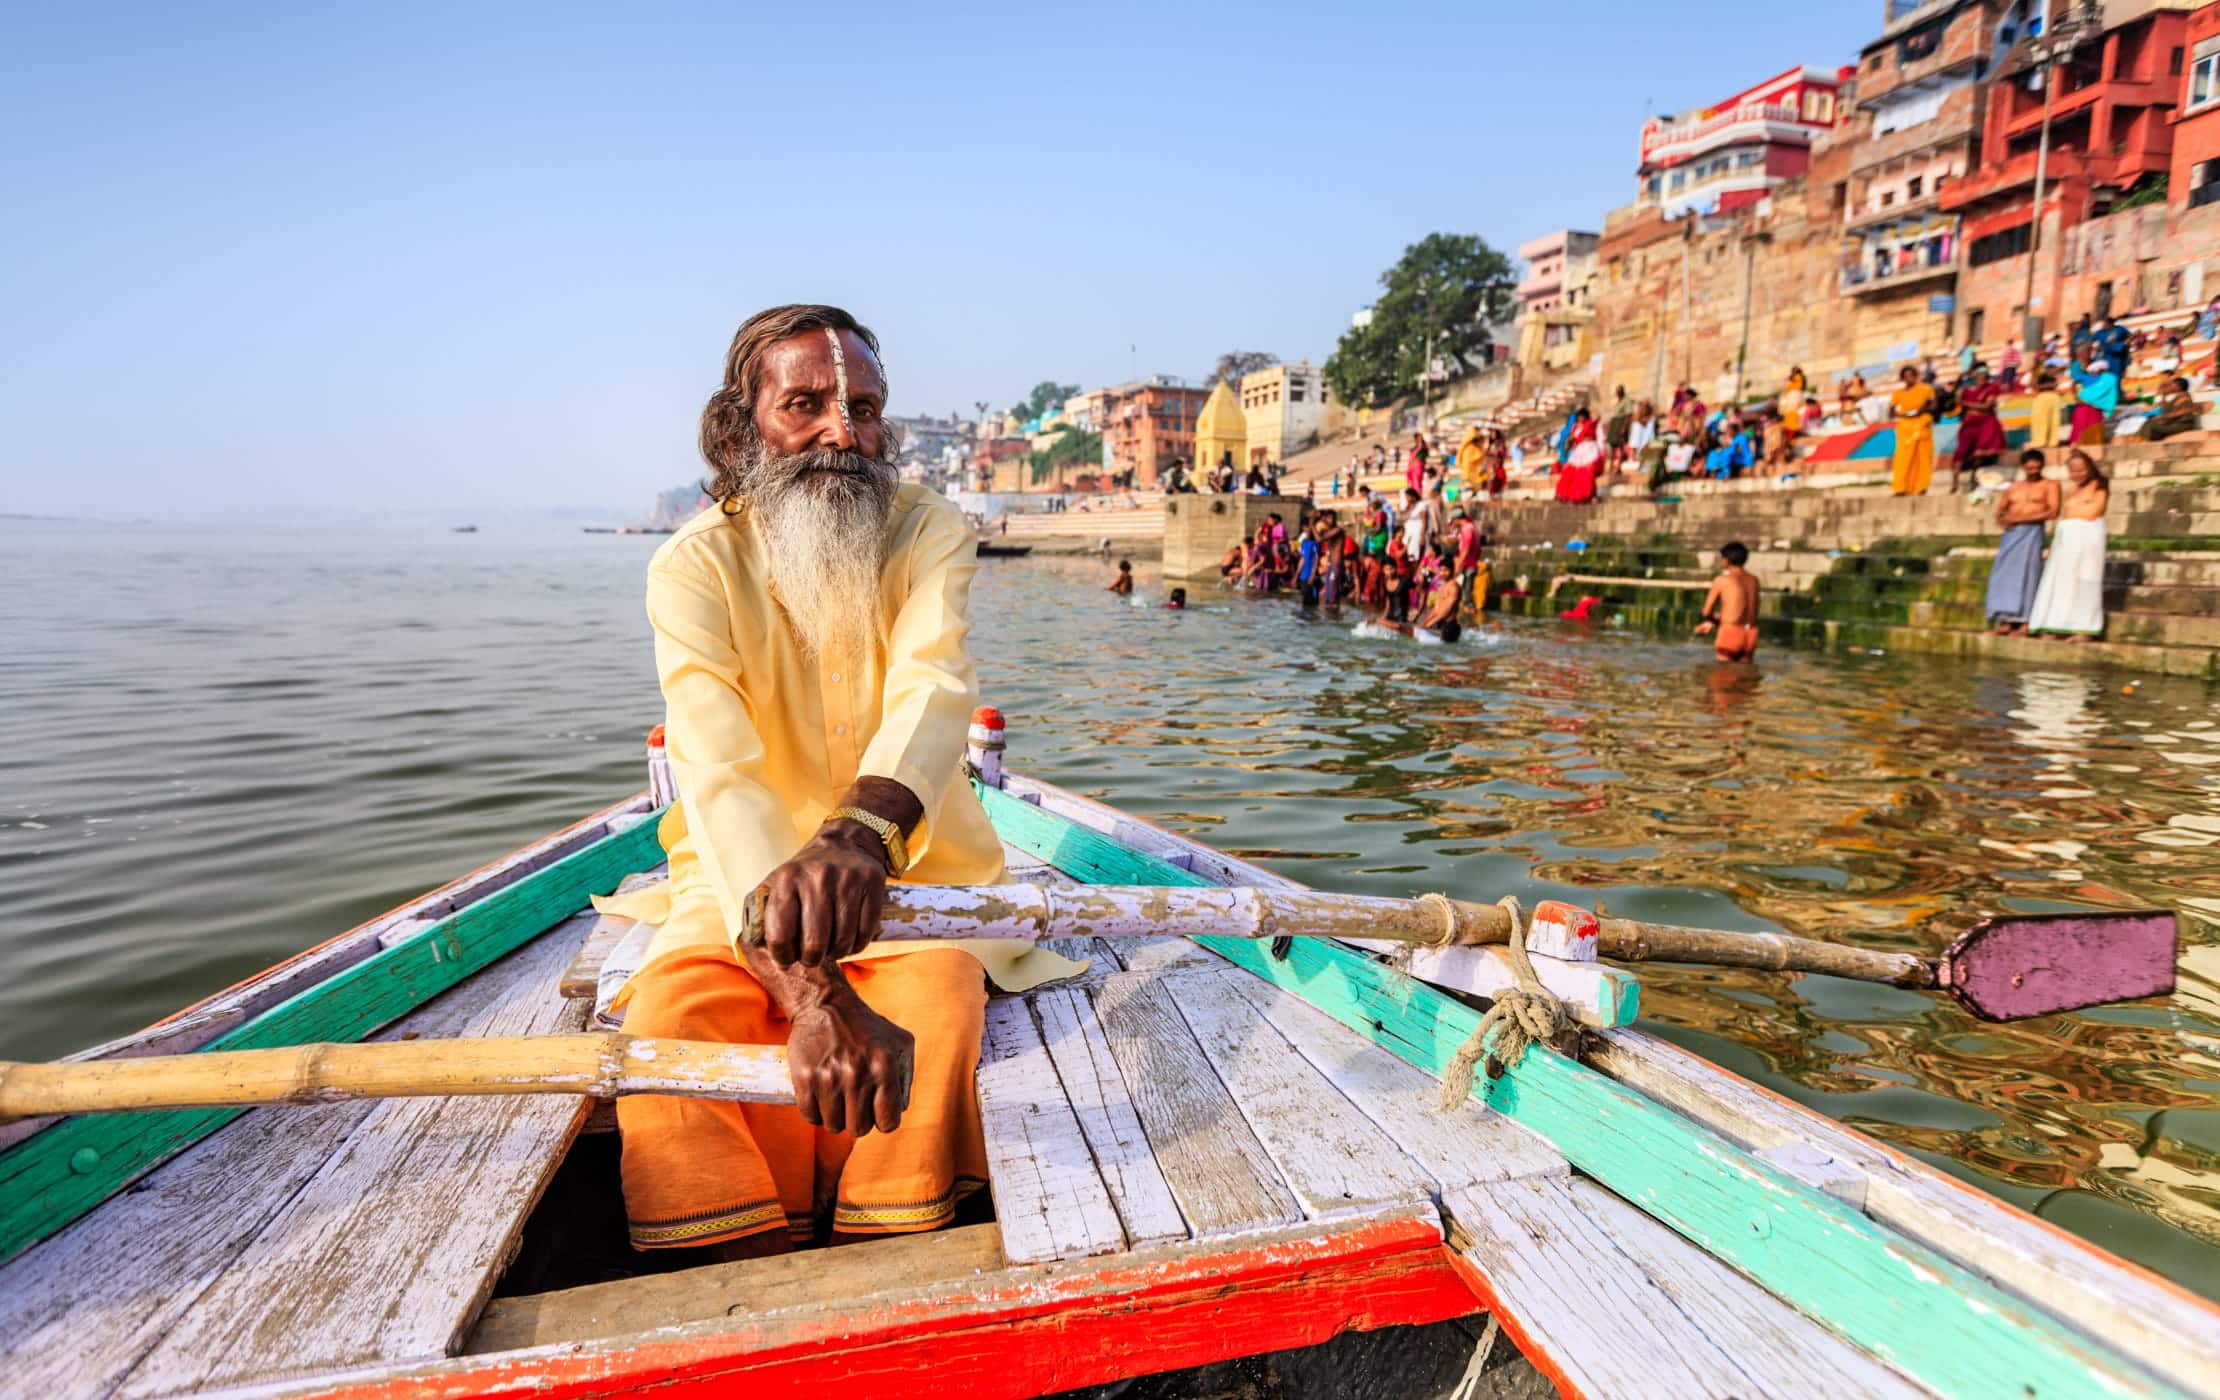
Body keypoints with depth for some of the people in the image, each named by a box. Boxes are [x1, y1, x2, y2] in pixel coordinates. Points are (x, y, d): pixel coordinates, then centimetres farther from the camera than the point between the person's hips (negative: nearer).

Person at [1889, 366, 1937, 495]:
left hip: (1922, 427, 1)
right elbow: (1891, 410, 6)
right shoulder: (1898, 393, 8)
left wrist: (1924, 409, -11)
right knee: (1904, 458, -9)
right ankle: (1901, 488, -13)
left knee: (1923, 456, -1)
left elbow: (1933, 405, 10)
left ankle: (1921, 487, 3)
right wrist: (1903, 414, -12)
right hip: (1905, 427, -1)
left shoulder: (1926, 389, 8)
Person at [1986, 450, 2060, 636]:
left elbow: (2053, 512, -6)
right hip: (2011, 534, 5)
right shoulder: (2013, 488, 19)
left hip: (2032, 532, -5)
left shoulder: (2050, 486, 6)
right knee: (2005, 575, -3)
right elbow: (2000, 510, 23)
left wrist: (2021, 518, -11)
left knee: (2026, 574, -12)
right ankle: (2006, 621, -3)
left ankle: (2024, 622, -14)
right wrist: (2001, 520, -1)